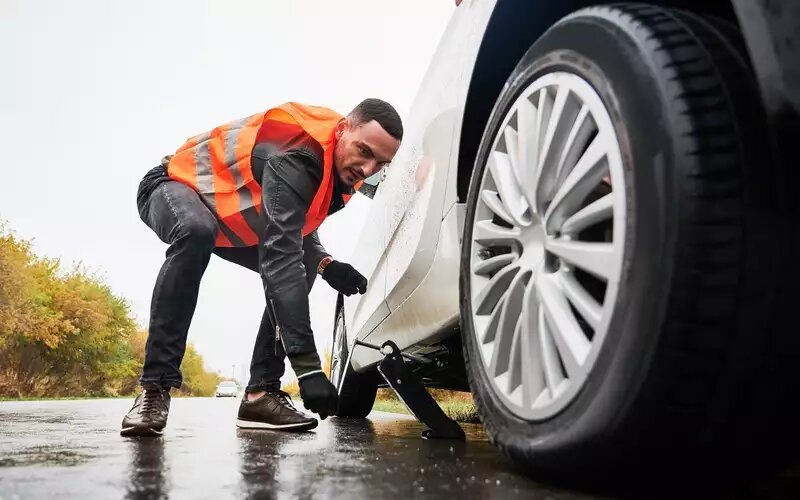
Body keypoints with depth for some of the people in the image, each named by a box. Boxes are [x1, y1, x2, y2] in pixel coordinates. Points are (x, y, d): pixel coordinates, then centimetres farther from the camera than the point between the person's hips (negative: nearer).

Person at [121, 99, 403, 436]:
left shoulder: (341, 168, -8)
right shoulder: (297, 155, -37)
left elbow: (298, 222, 8)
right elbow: (280, 257, -46)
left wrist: (325, 263, -16)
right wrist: (307, 366, -49)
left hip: (231, 214, 8)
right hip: (177, 183, -8)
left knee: (299, 266, -7)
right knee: (196, 233, -41)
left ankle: (261, 393, -8)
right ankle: (154, 387, -33)